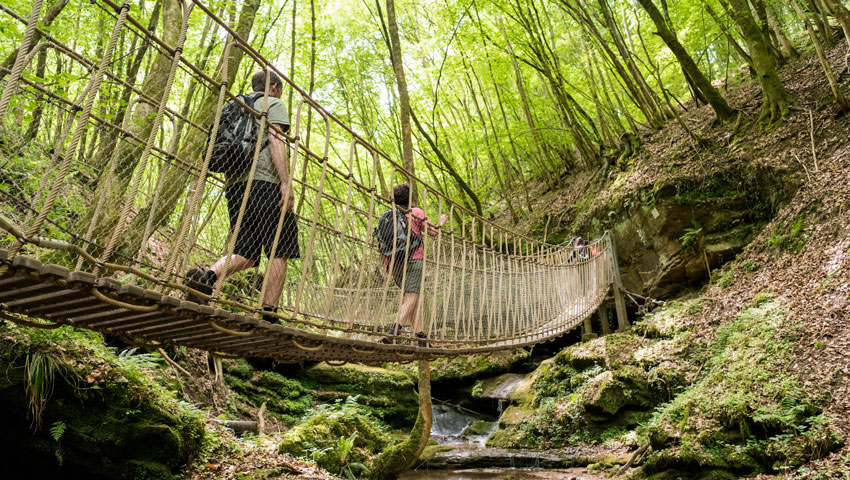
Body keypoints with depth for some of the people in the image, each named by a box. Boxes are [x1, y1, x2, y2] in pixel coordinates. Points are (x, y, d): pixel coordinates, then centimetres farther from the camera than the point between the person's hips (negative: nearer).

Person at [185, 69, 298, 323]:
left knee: (246, 253, 4)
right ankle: (268, 315, -10)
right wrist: (286, 182, -16)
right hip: (264, 182, -7)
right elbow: (275, 139, -8)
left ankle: (207, 276, -22)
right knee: (279, 252, -5)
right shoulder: (274, 104, 9)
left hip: (235, 183, 7)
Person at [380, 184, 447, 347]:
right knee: (411, 299, -11)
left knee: (411, 298, 12)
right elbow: (433, 232, 2)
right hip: (413, 260, -6)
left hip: (395, 264, 6)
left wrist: (387, 266, 20)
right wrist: (441, 222, 23)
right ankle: (393, 331, -30)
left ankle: (421, 336, 10)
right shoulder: (416, 212, 2)